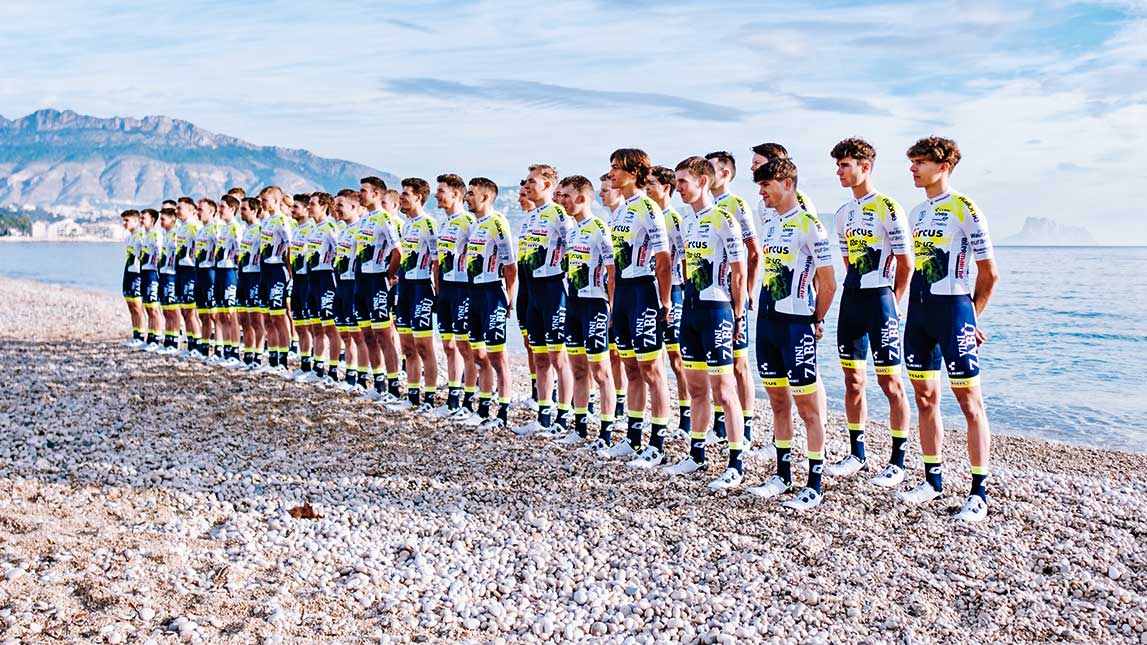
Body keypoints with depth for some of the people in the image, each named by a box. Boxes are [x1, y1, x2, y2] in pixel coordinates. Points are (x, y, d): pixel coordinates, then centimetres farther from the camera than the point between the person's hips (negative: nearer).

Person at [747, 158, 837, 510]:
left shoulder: (809, 225, -12)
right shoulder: (769, 224, 12)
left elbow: (828, 283, -12)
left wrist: (816, 321, -4)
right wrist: (765, 308, 15)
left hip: (795, 324, -8)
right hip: (766, 321, 8)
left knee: (808, 406, -1)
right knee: (778, 402, 14)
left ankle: (814, 484, 6)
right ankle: (783, 475, 25)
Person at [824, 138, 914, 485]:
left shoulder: (888, 209, -9)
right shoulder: (843, 213, 13)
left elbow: (905, 263, -7)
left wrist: (893, 302, -3)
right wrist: (855, 293, 14)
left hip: (879, 300, -8)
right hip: (850, 301, 8)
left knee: (890, 382, -3)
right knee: (853, 382, 11)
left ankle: (897, 462, 5)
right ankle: (857, 455, 22)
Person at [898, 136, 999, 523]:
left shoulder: (964, 210, -7)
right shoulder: (916, 213, 14)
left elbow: (989, 274, -5)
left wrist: (971, 317, -2)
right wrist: (909, 309, 14)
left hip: (952, 310, -8)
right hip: (918, 313, 8)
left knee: (969, 401, -4)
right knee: (925, 399, 11)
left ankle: (979, 492, 2)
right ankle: (933, 481, 22)